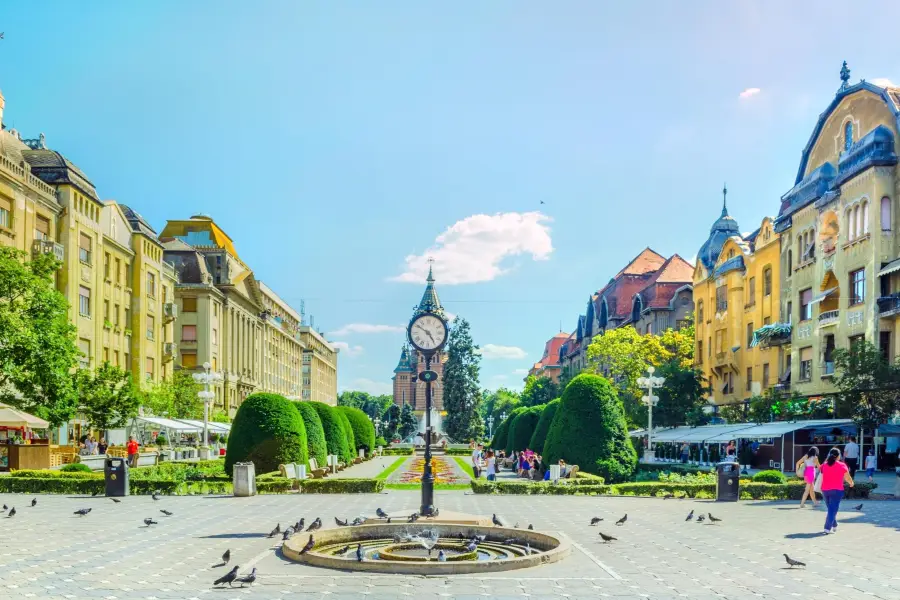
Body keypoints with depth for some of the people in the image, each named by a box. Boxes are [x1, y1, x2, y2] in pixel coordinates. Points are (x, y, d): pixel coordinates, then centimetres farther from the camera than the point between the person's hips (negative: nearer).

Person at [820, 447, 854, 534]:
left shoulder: (824, 465, 5)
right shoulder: (842, 466, -6)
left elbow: (822, 478, 5)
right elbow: (847, 478, 1)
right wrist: (851, 483, 20)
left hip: (825, 490, 4)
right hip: (837, 490, -4)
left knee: (831, 508, 20)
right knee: (833, 509, -2)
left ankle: (834, 526, 30)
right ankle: (828, 528, -11)